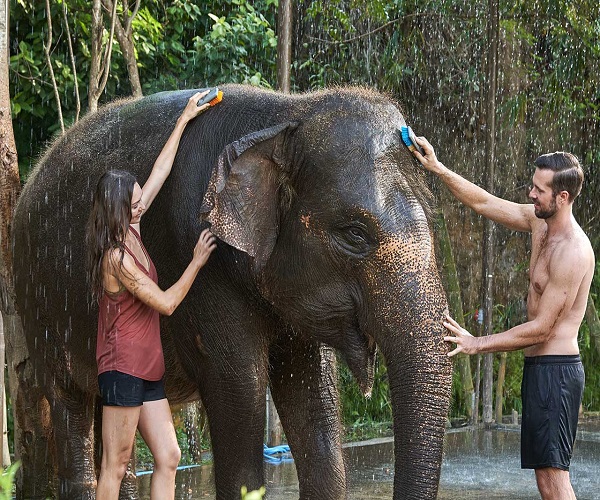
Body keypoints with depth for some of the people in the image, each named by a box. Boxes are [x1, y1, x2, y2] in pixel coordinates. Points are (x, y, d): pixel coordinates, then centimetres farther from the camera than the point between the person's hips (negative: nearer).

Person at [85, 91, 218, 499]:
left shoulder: (131, 234, 8)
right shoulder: (117, 256, -17)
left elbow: (160, 172, 15)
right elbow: (166, 303, -14)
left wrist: (184, 120, 19)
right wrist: (197, 262, -4)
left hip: (146, 370, 9)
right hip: (122, 368, -9)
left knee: (169, 457, 3)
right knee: (116, 467, -5)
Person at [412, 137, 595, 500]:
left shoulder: (573, 252, -20)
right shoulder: (539, 221, 7)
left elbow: (541, 328, -18)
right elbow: (483, 202, 16)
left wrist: (477, 344, -14)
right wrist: (438, 169, 4)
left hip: (556, 370, -10)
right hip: (540, 365, 10)